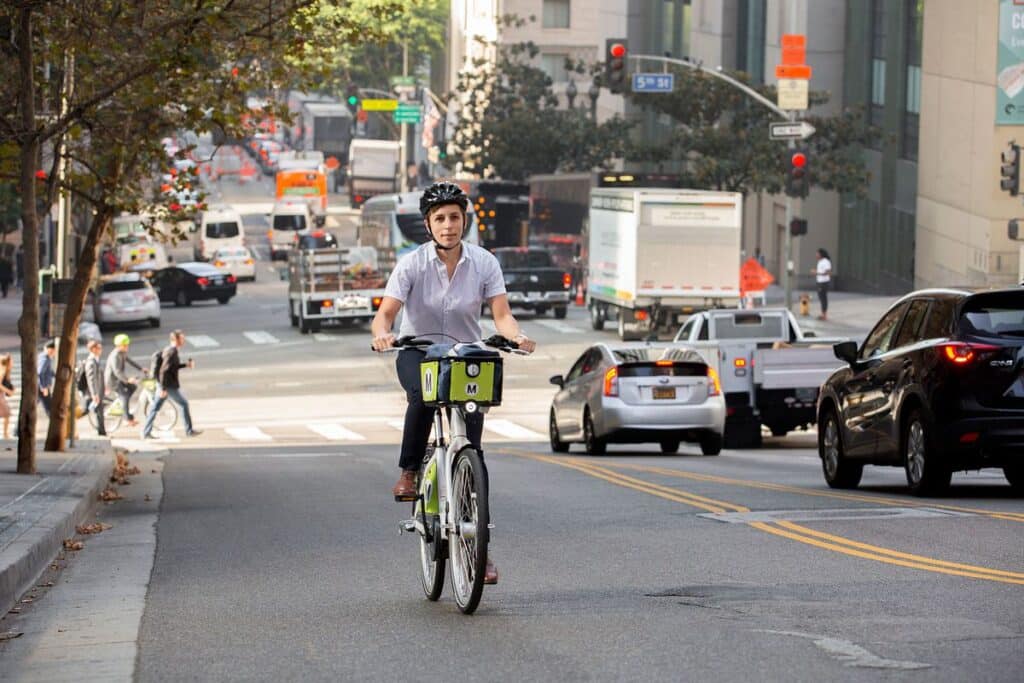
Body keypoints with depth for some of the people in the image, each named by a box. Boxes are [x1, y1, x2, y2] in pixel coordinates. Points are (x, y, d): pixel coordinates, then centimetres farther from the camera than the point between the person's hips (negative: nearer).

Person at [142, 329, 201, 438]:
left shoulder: (169, 350, 11)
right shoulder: (172, 352, -20)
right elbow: (164, 370, -25)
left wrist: (185, 365, 14)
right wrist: (163, 388, -26)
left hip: (164, 384, 10)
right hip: (169, 386, -10)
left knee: (155, 408, 9)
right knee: (184, 404, 5)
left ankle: (146, 432, 10)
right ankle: (189, 430, 14)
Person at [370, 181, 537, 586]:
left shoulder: (484, 263, -6)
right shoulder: (413, 264, -10)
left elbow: (501, 314, -12)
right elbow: (385, 312, -16)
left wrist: (516, 336, -34)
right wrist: (382, 334, -39)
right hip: (417, 352, -1)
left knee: (471, 451, -7)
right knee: (423, 396, -39)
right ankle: (409, 472, -18)